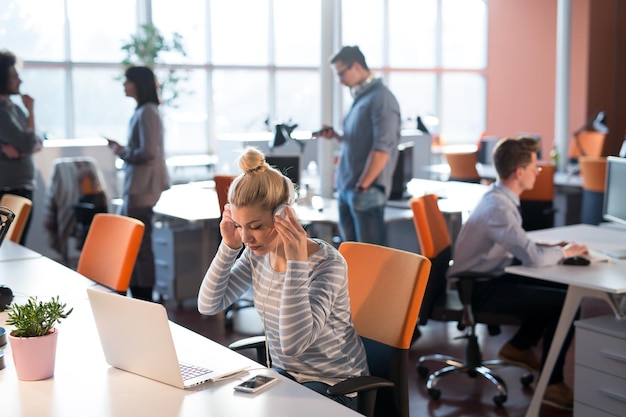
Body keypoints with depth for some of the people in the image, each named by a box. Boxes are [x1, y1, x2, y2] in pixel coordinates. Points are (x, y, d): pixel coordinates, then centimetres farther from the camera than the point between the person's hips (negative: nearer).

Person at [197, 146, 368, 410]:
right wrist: (229, 246, -13)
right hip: (284, 374, 6)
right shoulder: (257, 254, -6)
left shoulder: (327, 264, -25)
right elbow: (208, 305, -5)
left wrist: (297, 263, -37)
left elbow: (293, 344, -34)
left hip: (334, 385, -6)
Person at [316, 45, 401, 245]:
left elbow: (382, 148, -19)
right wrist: (336, 136, 5)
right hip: (346, 188, 9)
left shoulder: (381, 98, -12)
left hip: (367, 191, -9)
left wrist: (362, 187, -17)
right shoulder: (360, 98, 16)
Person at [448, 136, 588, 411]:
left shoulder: (500, 198, 6)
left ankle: (519, 347, 25)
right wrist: (564, 252, -11)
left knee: (560, 289, 14)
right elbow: (533, 258, -30)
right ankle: (551, 384, -3)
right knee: (567, 303, -14)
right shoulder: (498, 207, -25)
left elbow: (518, 245, 18)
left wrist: (550, 247, 4)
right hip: (481, 289, -10)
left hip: (491, 276, 10)